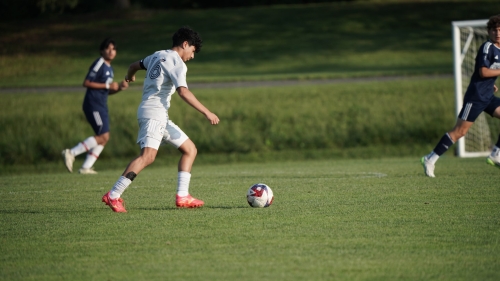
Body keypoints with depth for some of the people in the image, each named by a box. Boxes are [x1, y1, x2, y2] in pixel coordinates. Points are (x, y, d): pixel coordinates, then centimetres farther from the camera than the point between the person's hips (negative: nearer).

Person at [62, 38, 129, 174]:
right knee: (103, 136, -15)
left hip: (101, 106, 10)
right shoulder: (99, 64, -9)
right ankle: (71, 153, -13)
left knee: (104, 138, 6)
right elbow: (86, 83, -16)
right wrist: (107, 85, -17)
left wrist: (120, 87, 7)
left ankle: (86, 167, 6)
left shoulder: (109, 68, 18)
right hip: (93, 105, -10)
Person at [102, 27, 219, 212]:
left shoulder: (158, 55, 18)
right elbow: (183, 92, -23)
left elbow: (134, 66, 35)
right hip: (154, 114, -11)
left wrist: (130, 76, 58)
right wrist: (206, 113, -24)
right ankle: (113, 196, -25)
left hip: (161, 116, 11)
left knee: (190, 149, 11)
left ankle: (182, 196, 4)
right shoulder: (177, 63, -9)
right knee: (148, 156, -24)